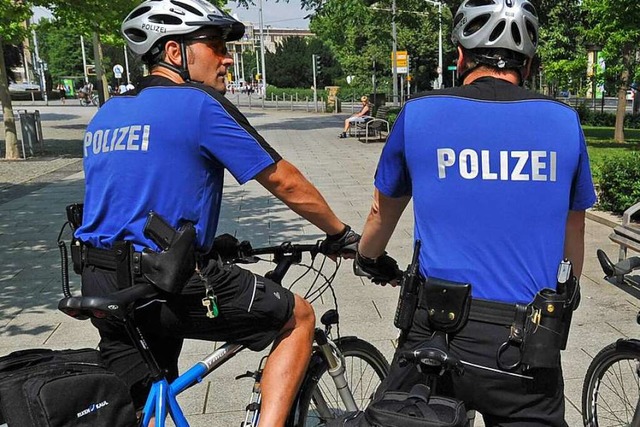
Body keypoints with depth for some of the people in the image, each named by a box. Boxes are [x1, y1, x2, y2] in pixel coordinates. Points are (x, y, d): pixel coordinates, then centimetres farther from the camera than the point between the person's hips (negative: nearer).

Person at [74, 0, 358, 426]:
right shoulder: (199, 103, -10)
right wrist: (341, 234, 7)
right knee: (299, 317, 9)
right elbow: (285, 183, -7)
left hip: (101, 286, 8)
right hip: (169, 284, -8)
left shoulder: (105, 115, 14)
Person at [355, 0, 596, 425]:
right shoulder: (564, 121, 2)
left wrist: (368, 259, 35)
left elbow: (383, 212, 14)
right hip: (528, 345, 2)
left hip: (437, 334, -1)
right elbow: (574, 239, 14)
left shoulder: (418, 112, -1)